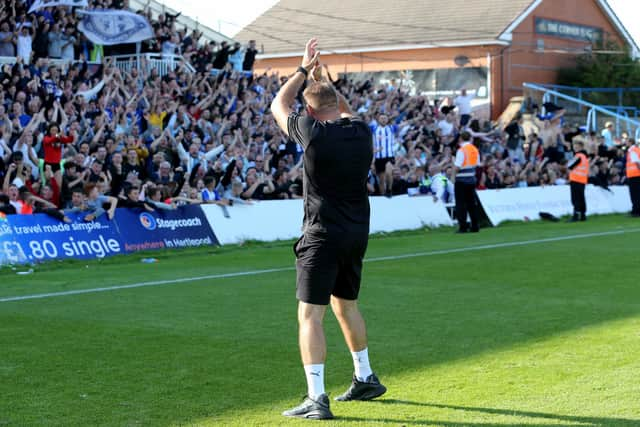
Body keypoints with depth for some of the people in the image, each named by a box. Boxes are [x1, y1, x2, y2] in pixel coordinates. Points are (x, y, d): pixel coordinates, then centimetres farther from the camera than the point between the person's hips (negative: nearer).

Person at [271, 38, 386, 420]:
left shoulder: (314, 133, -13)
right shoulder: (361, 131, 2)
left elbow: (279, 105, 6)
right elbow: (346, 109, 28)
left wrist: (304, 70, 15)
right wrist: (322, 79, 30)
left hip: (323, 235, -7)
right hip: (358, 232, 7)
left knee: (310, 314, -6)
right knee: (345, 303, 24)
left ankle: (317, 399, -12)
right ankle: (366, 379, 34)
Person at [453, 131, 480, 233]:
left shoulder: (461, 150, -14)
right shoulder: (475, 150, 6)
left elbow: (457, 167, -19)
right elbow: (477, 165, 9)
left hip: (461, 180, -6)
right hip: (472, 179, 6)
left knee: (461, 204, -1)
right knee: (472, 202, 13)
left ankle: (463, 227, -5)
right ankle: (475, 226, 14)